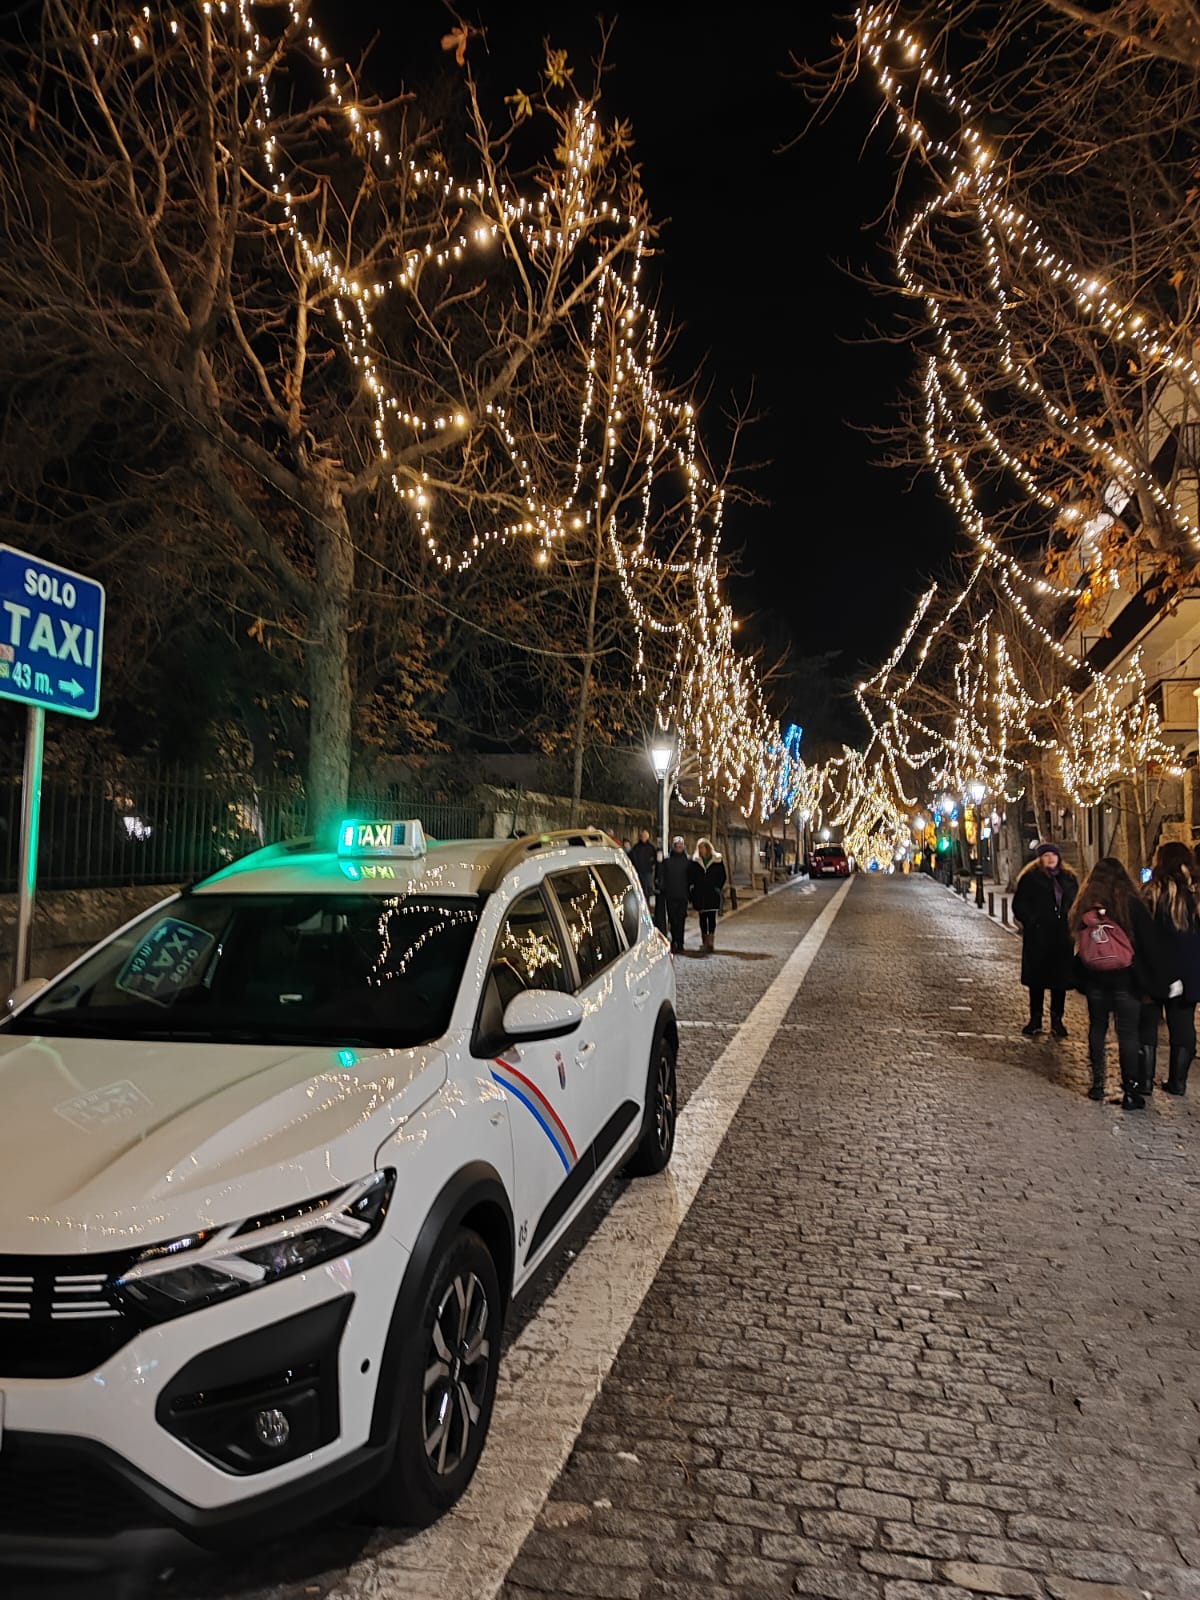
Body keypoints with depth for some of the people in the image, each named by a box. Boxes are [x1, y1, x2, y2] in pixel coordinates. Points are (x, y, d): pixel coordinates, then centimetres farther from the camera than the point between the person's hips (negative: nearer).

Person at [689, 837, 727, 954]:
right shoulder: (695, 861, 4)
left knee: (712, 918, -5)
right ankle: (705, 942, 16)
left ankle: (710, 942, -4)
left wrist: (718, 889, -1)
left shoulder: (717, 860, 0)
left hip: (713, 895, -2)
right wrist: (693, 889, 0)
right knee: (702, 918, 7)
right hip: (700, 894, 2)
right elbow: (692, 877, 8)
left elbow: (722, 877, 6)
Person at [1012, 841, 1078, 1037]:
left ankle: (1057, 1020, 17)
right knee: (1036, 979, 4)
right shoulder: (1030, 879, -1)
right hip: (1038, 938, -3)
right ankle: (1035, 1020, 13)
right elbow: (1019, 905, -3)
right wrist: (1031, 923, -13)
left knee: (1061, 979, 6)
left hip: (1063, 937, 3)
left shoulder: (1069, 879, 12)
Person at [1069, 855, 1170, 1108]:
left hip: (1095, 979, 3)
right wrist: (1166, 979, -4)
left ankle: (1097, 1084, 19)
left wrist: (1079, 977, 14)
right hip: (1126, 978, -3)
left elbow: (1077, 940, 6)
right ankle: (1130, 1091, 2)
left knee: (1097, 1027, 15)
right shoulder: (1131, 903, -10)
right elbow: (1151, 943, -9)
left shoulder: (1085, 905, 0)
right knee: (1128, 1033, 1)